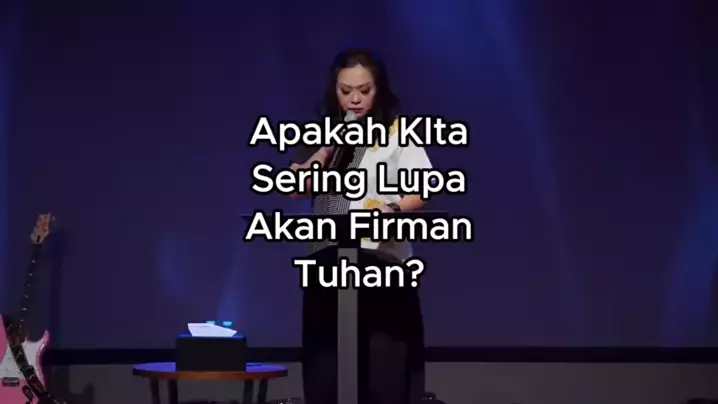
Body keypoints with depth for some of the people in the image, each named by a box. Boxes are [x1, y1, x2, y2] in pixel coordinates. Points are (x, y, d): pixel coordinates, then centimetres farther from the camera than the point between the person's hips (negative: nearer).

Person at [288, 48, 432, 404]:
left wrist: (392, 209, -26)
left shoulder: (399, 131, 3)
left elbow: (421, 190, -6)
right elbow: (294, 188, 3)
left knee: (383, 362, -5)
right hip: (327, 258, 3)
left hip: (383, 258, -3)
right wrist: (330, 147, -5)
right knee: (329, 365, 2)